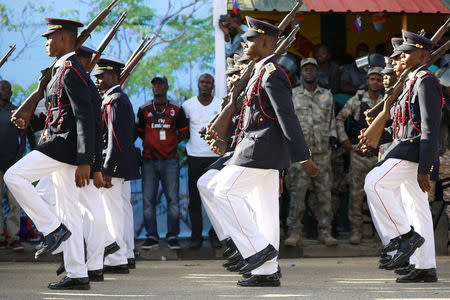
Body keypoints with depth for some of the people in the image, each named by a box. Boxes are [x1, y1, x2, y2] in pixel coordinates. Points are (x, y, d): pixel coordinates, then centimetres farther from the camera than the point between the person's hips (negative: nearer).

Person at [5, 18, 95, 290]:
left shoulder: (71, 71, -14)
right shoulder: (65, 70, 19)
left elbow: (85, 118, -21)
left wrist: (84, 162, -25)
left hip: (64, 143, -10)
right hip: (62, 148, 10)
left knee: (14, 177, -11)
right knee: (69, 209, 7)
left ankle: (53, 228, -8)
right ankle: (77, 275, 6)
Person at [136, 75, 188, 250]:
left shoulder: (176, 110, 7)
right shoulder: (144, 109, 10)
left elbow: (183, 132, 13)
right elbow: (140, 131, 18)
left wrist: (170, 143, 5)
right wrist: (152, 144, 9)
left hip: (170, 161, -1)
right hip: (149, 161, 1)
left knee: (173, 199, -4)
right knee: (148, 200, 0)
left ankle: (173, 236, 1)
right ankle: (152, 237, 6)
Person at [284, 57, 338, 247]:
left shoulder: (327, 96, 14)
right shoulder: (292, 96, 5)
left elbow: (331, 121, 19)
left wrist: (331, 139, 8)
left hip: (322, 153, 3)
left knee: (324, 193, 1)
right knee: (297, 193, -7)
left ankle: (325, 232, 6)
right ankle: (294, 233, -4)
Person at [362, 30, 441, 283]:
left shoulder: (426, 82, -12)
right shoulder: (414, 82, 20)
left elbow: (431, 129, -18)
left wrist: (424, 169, -22)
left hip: (415, 151, -10)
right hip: (407, 151, 10)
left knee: (374, 184, -18)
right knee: (417, 208, 8)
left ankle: (406, 235, -14)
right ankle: (426, 268, 8)